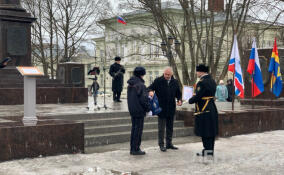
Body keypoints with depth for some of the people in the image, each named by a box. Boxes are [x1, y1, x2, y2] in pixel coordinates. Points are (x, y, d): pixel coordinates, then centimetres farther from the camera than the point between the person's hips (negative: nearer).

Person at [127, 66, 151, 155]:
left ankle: (132, 148, 21)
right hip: (139, 110, -8)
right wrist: (148, 108, -6)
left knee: (134, 128, 15)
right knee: (138, 129, 0)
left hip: (132, 110, 8)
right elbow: (144, 99, -19)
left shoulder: (130, 85, 8)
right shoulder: (140, 85, -19)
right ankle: (136, 149, 4)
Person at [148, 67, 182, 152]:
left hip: (171, 109, 4)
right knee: (161, 128, 0)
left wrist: (179, 100, -4)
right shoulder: (158, 81, -5)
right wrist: (150, 91, -26)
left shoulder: (175, 82, 6)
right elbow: (150, 88, -3)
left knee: (170, 127, 13)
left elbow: (178, 93, 15)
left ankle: (169, 143, 25)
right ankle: (161, 145, 8)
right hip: (161, 108, -4)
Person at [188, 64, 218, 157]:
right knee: (211, 131, 13)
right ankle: (211, 150, 20)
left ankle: (207, 150, 2)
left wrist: (190, 100, -1)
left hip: (204, 111, -9)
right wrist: (194, 98, 11)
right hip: (212, 109, 9)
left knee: (205, 133, -2)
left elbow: (197, 96, -20)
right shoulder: (212, 81, 11)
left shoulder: (202, 82, -17)